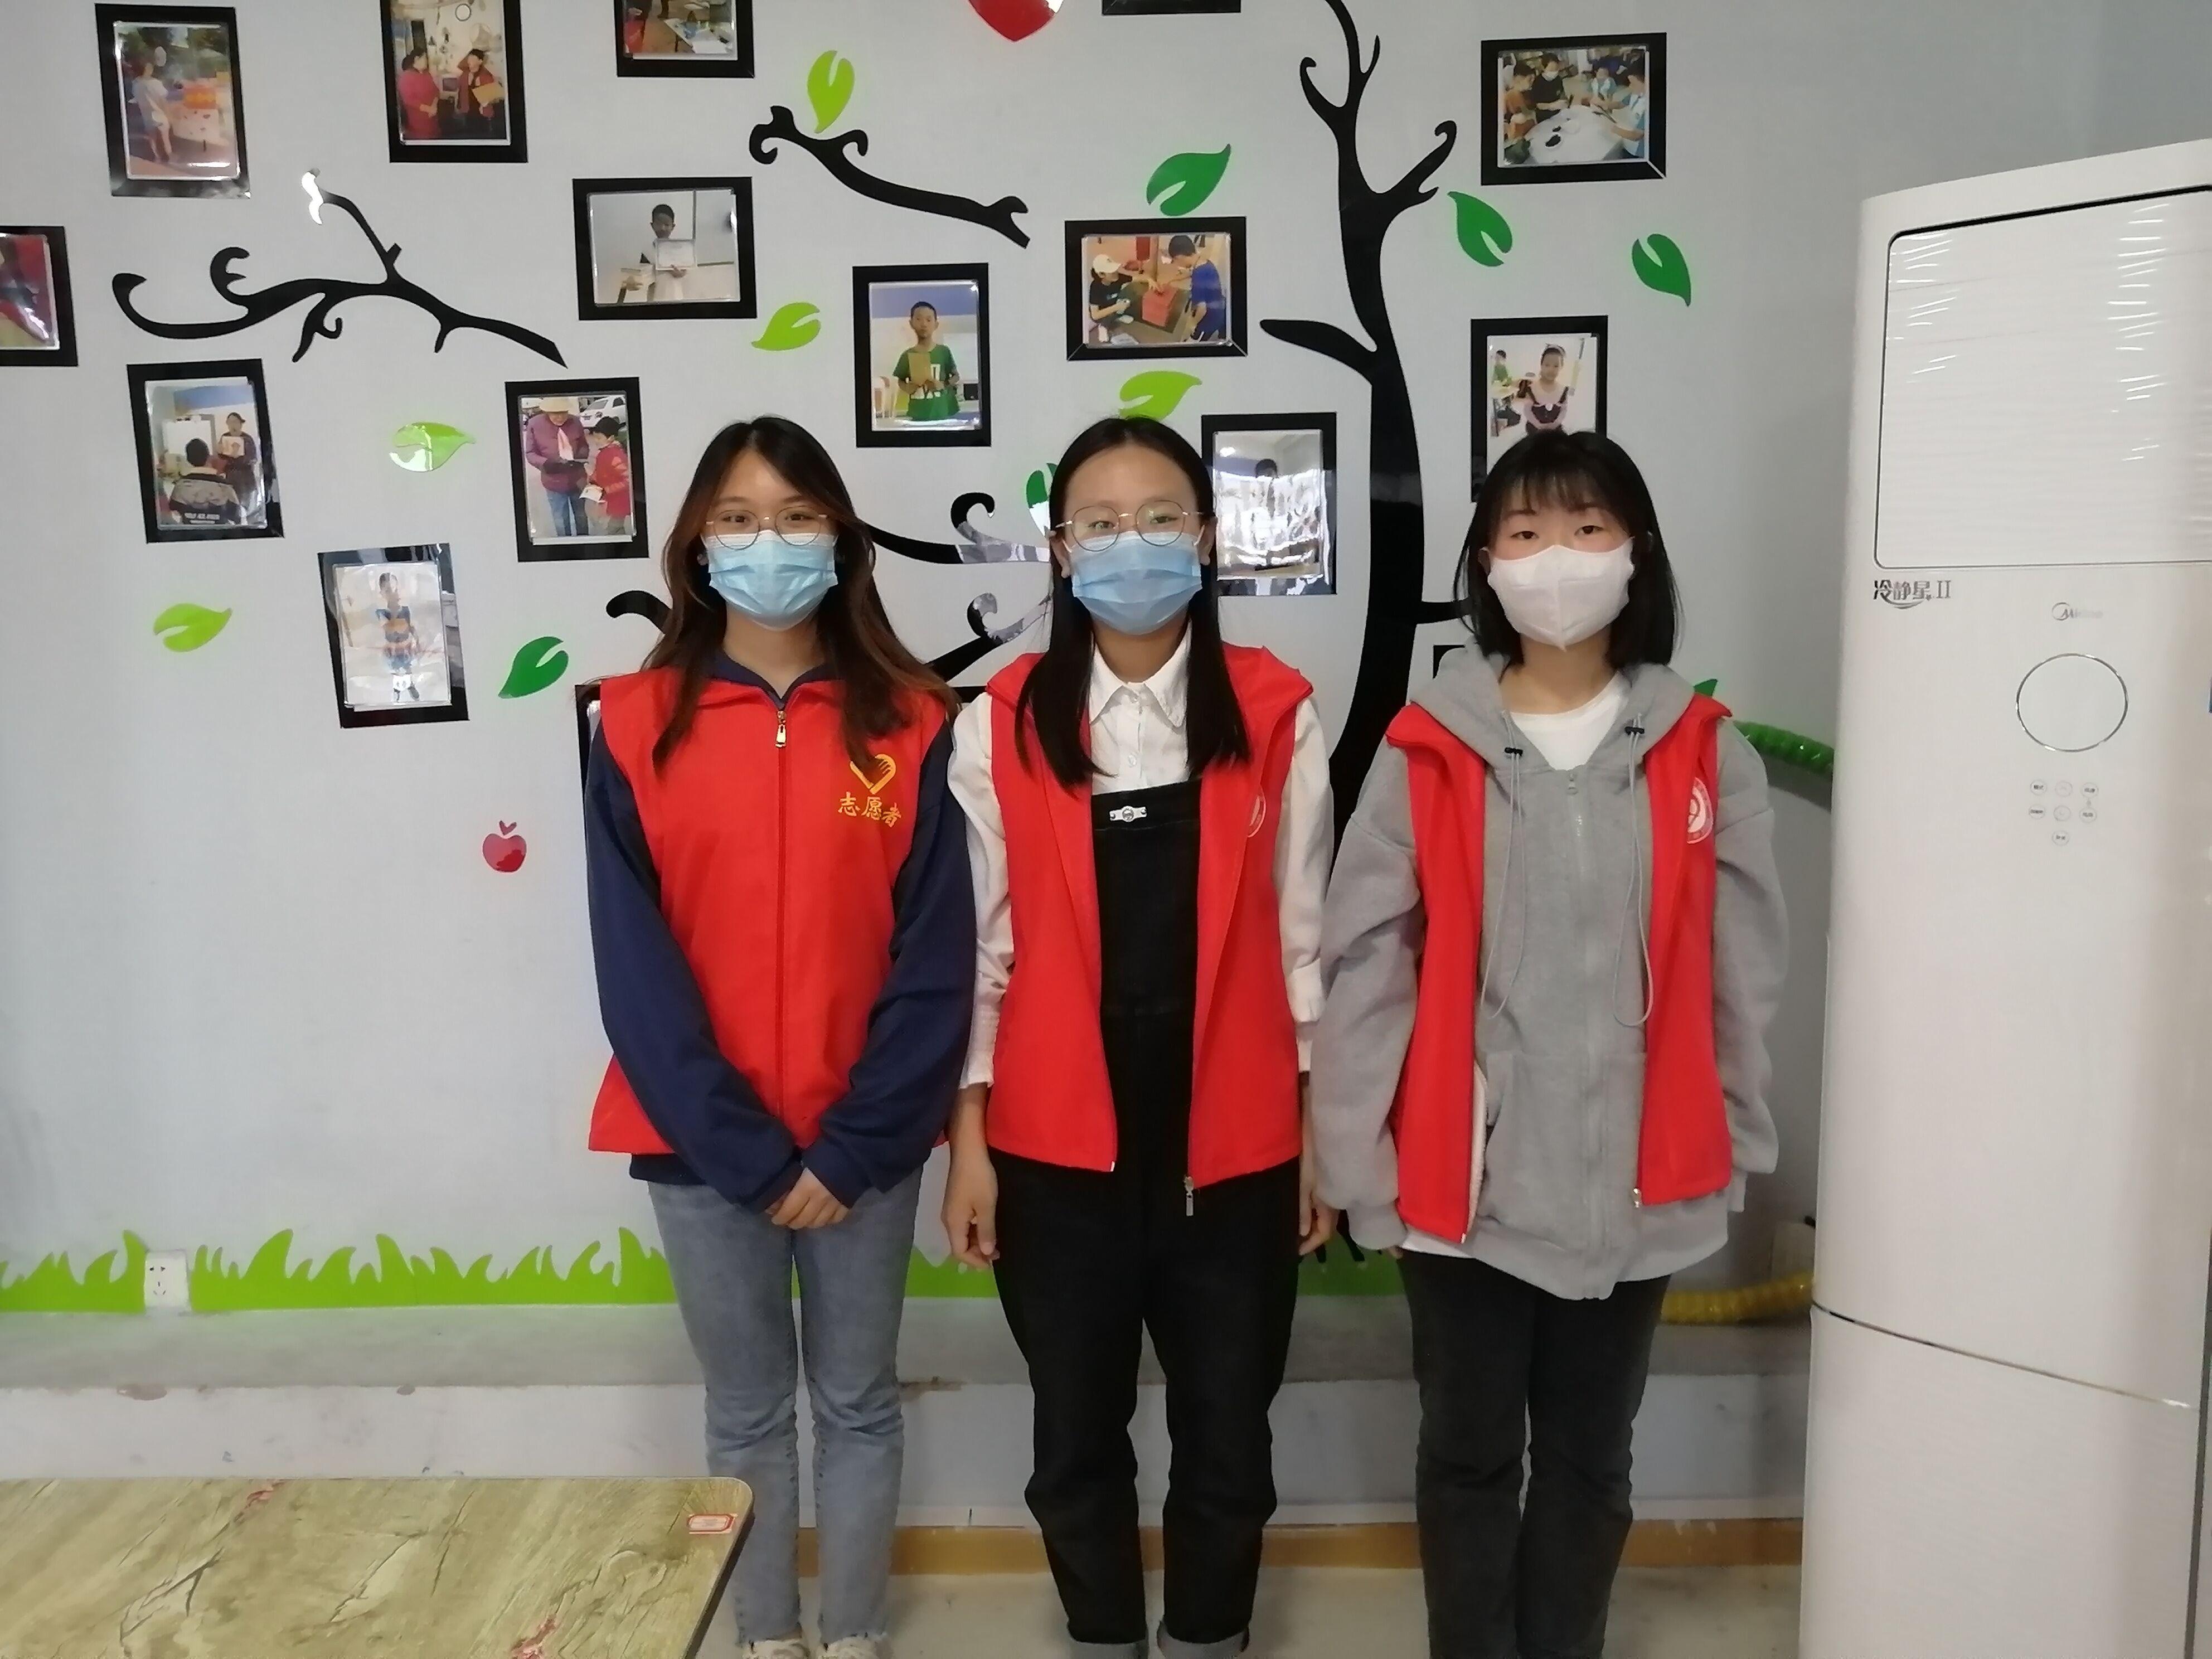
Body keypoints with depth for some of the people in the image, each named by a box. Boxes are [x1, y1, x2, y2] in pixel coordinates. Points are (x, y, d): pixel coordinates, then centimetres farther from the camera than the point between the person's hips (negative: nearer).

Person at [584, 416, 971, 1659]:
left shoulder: (911, 723, -4)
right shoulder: (638, 726, -3)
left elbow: (935, 959, -6)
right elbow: (635, 964, -6)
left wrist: (851, 1145, -12)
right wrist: (743, 1148, -11)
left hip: (862, 1144, 0)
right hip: (704, 1144, 1)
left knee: (858, 1402, 15)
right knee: (748, 1410, 16)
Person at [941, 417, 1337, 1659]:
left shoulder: (1278, 718, -2)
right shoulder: (1001, 729, -2)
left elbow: (1303, 939, 2)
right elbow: (979, 948, 0)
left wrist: (1325, 1134, 3)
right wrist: (968, 1139, -1)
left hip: (1234, 1149, 0)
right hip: (1059, 1151, 0)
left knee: (1227, 1437, 15)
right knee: (1078, 1438, 16)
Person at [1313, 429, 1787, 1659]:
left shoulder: (1706, 757, -2)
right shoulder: (1425, 755, -7)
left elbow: (1744, 976, 3)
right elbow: (1365, 968, -6)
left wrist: (1736, 1152, 5)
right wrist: (1360, 1164, -7)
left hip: (1637, 1187, 1)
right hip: (1463, 1183, -1)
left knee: (1589, 1458, 19)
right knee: (1470, 1455, 16)